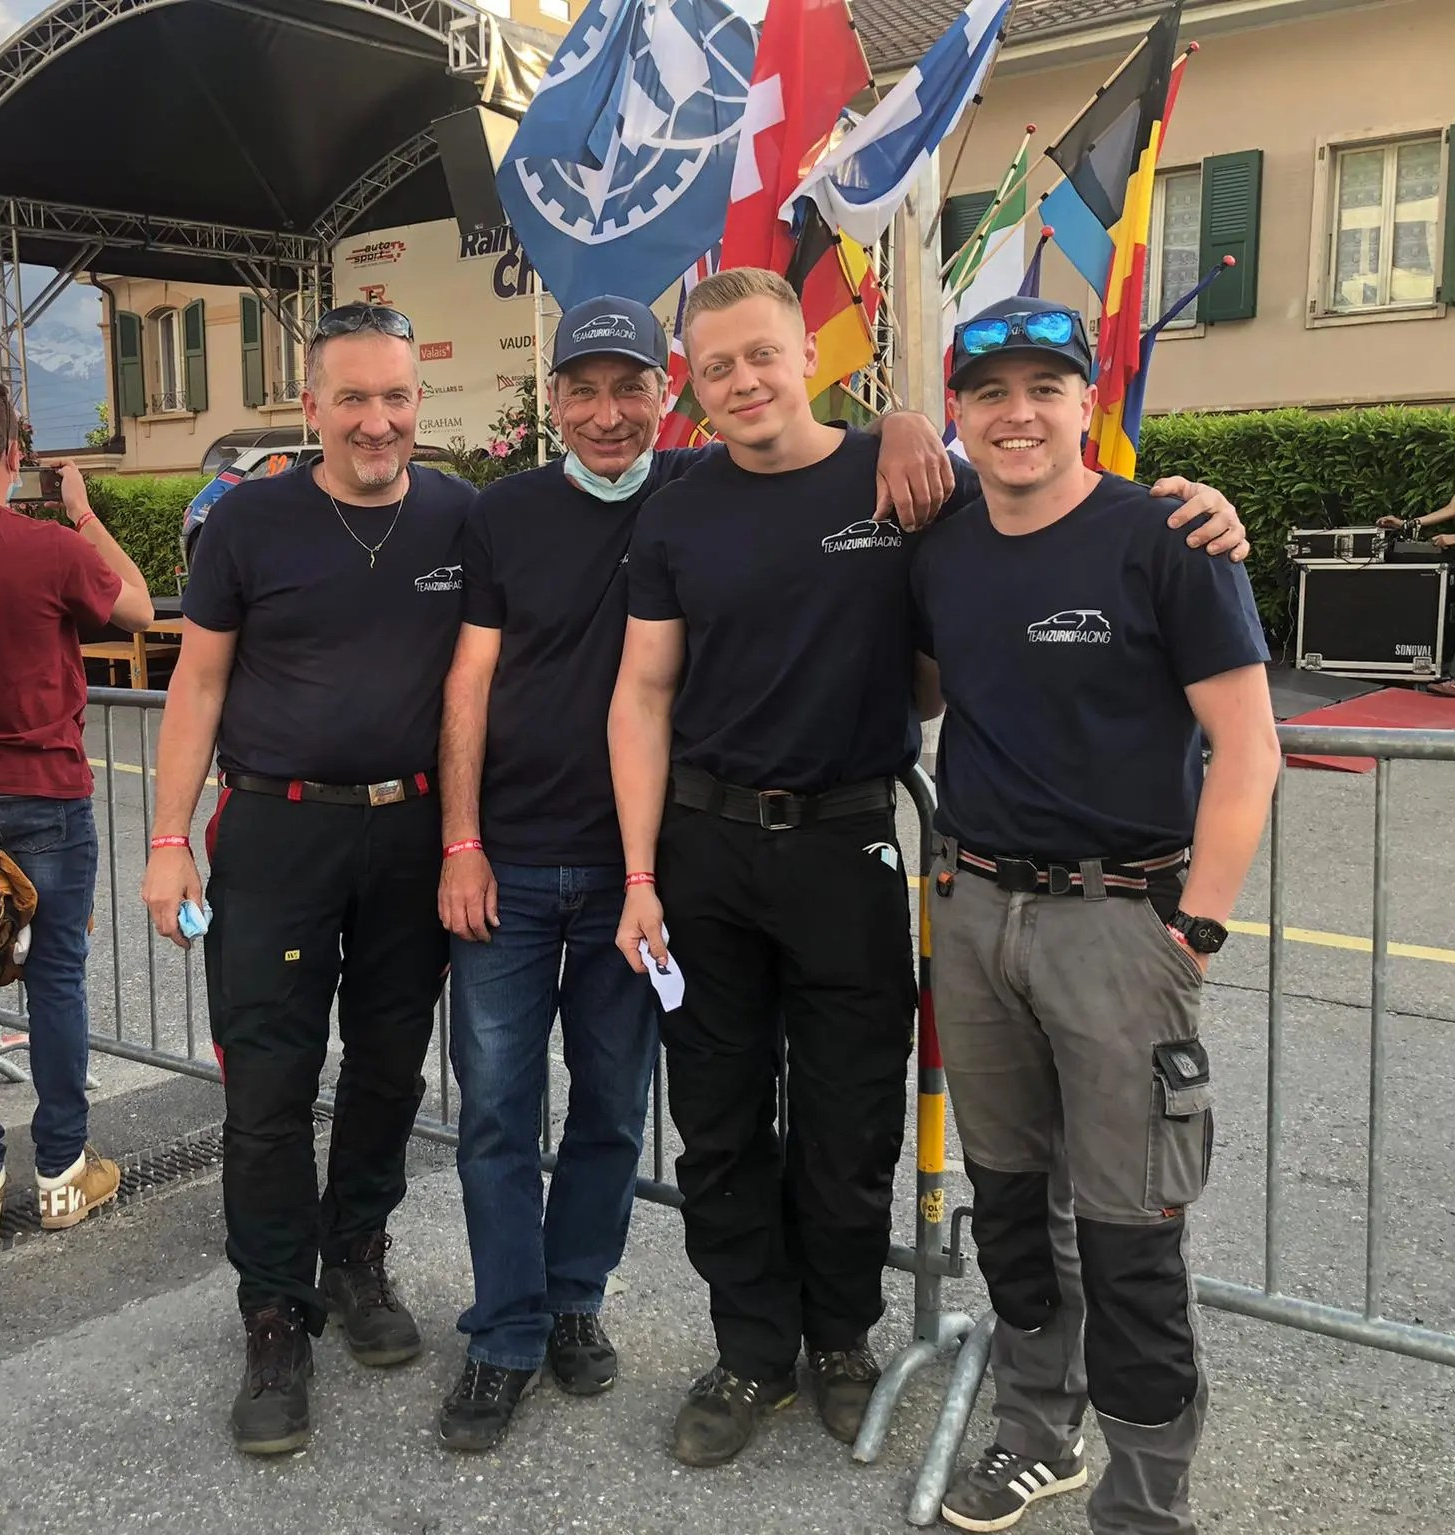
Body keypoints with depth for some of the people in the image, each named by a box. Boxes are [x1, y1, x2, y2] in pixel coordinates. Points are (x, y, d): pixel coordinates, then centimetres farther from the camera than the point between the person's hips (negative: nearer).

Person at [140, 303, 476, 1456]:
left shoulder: (462, 517, 1)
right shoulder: (251, 520, -3)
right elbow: (199, 681, 0)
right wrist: (171, 841, -5)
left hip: (413, 831, 2)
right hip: (277, 831, -2)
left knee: (390, 1067, 14)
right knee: (269, 1088, 1)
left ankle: (357, 1262, 34)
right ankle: (278, 1319, 17)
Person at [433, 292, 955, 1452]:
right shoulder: (506, 515, 2)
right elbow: (471, 682, 1)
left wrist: (906, 424, -22)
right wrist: (461, 845, -5)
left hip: (637, 863, 0)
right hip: (509, 861, 0)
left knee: (614, 1105, 12)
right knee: (496, 1108, 4)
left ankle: (575, 1302, 33)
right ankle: (505, 1341, 19)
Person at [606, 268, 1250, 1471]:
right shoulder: (677, 518, 2)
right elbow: (643, 699, 2)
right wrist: (640, 879, -5)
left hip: (846, 843, -2)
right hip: (704, 844, 2)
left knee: (851, 1125, 10)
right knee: (720, 1125, 11)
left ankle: (842, 1339, 35)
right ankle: (754, 1353, 30)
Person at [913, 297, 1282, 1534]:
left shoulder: (1164, 539, -9)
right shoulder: (942, 554, 8)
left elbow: (1247, 749, -10)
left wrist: (1196, 928, -14)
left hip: (1117, 913, -5)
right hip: (974, 910, 6)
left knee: (1127, 1236, 0)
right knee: (1009, 1196, 17)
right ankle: (1038, 1434, 37)